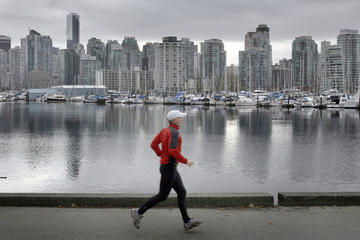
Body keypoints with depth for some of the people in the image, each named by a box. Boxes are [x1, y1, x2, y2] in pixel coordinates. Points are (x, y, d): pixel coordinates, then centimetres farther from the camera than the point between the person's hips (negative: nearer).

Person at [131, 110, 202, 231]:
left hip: (167, 166, 10)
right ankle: (139, 212, 9)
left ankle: (187, 222, 9)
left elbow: (153, 144, 15)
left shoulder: (165, 130, 10)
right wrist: (185, 161, -17)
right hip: (169, 168, -10)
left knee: (181, 192, 8)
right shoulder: (174, 132, -19)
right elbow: (173, 150, -30)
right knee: (162, 196, 1)